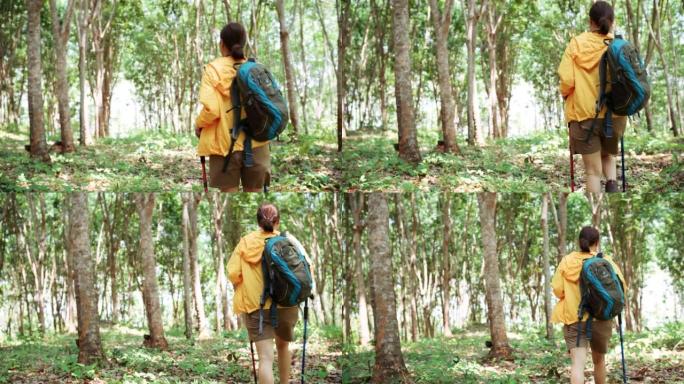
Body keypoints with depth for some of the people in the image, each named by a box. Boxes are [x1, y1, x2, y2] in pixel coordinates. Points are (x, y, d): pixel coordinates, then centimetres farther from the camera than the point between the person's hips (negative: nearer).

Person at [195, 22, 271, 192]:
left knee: (229, 190, 2)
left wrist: (199, 124, 3)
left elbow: (211, 109, -15)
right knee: (255, 191, 11)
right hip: (256, 143, 3)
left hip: (226, 144, -3)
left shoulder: (214, 69, -6)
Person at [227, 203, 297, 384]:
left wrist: (246, 288, 15)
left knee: (265, 357, -6)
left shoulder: (246, 242, 0)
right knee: (283, 345, 26)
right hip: (286, 303, 1)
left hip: (256, 305, -1)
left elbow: (233, 274, -5)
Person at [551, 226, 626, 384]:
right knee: (599, 360, 21)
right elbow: (620, 286, -6)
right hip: (601, 317, 1)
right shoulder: (606, 261, 0)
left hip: (573, 317, -1)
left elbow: (557, 289, -1)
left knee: (578, 362, -10)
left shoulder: (567, 261, 2)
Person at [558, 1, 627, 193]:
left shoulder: (577, 43, -4)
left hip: (584, 113, -2)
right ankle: (612, 186, -1)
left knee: (593, 171, 6)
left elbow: (566, 79, -11)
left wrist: (565, 94, 11)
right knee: (608, 156, 26)